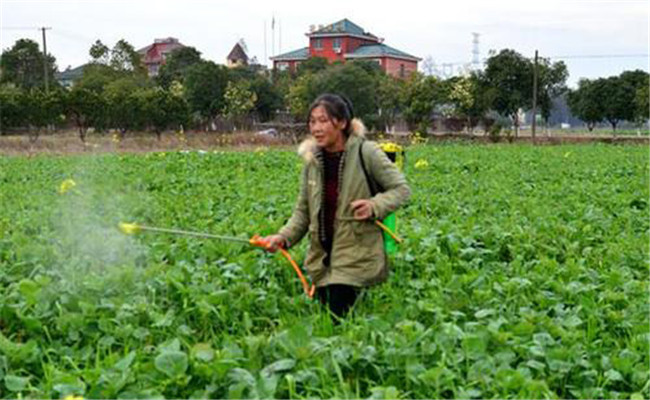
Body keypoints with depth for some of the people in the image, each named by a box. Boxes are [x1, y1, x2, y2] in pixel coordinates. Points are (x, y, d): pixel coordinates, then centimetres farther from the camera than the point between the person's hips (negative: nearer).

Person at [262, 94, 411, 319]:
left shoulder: (366, 153, -9)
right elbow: (303, 210, 11)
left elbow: (401, 189, -3)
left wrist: (375, 206, -21)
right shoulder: (312, 160, 6)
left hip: (355, 256, -5)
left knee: (338, 319, -13)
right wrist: (284, 236, -6)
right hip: (322, 257, 5)